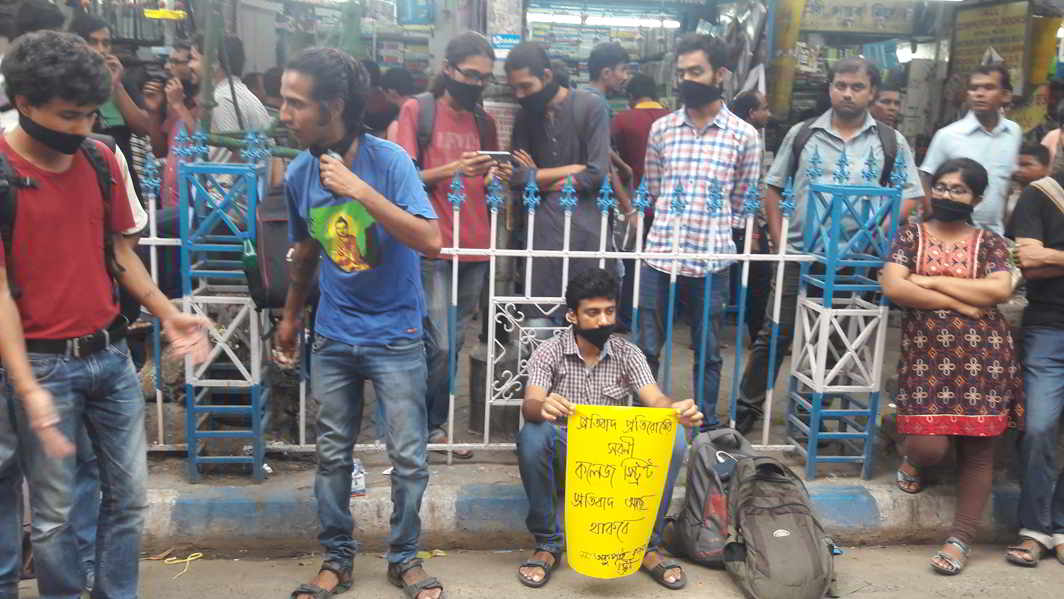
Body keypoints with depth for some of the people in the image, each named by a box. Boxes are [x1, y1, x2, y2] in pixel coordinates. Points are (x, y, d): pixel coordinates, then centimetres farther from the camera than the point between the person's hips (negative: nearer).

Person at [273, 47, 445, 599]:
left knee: (408, 456, 2)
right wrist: (290, 316, 22)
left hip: (395, 336, -3)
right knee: (332, 453, 10)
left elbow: (430, 242, -26)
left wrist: (360, 190, -30)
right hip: (333, 337, 4)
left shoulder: (387, 159, -16)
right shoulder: (299, 173, -3)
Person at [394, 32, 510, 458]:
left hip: (476, 247, 5)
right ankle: (431, 425, 11)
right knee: (439, 344, -8)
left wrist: (495, 178, -4)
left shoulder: (484, 121, 13)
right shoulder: (417, 110, -2)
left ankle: (435, 424, 22)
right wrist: (451, 169, -22)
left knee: (455, 343, 10)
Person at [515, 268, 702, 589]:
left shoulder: (628, 353, -2)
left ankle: (647, 544, -9)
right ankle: (548, 544, -16)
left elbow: (655, 400, -15)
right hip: (565, 453, -2)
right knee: (532, 435, -35)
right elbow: (529, 405, -24)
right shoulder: (549, 353, -9)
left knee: (672, 437, -24)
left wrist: (676, 410, -41)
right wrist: (542, 408, -50)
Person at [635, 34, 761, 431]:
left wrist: (713, 234, 1)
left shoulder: (744, 136, 0)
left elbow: (742, 204, 5)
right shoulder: (661, 129, 6)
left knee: (708, 352, 11)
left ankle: (708, 425, 26)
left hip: (711, 263, -1)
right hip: (659, 257, 2)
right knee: (647, 350, 8)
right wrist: (672, 227, 5)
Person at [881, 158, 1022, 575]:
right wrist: (961, 303, -10)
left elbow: (1000, 290, -10)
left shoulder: (990, 242, 7)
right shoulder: (911, 236, 6)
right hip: (926, 356, -1)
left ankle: (961, 538, 17)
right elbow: (893, 287, -9)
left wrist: (932, 281, -11)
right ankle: (913, 457, 29)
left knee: (977, 449, 4)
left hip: (982, 358, 1)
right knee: (929, 447, -9)